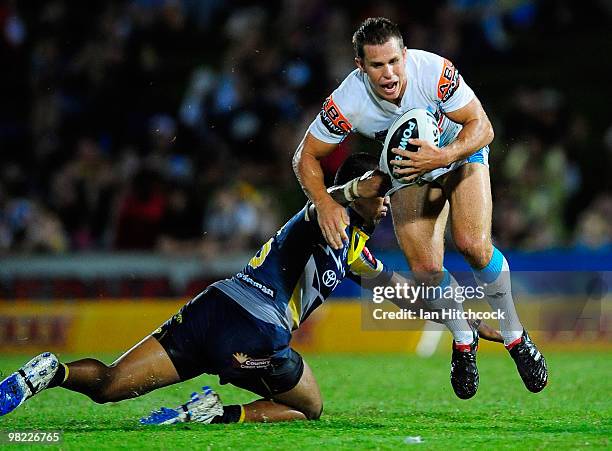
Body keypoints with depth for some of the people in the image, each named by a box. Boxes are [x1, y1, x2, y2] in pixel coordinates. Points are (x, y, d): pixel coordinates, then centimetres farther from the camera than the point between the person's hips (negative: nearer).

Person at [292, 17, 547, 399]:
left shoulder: (435, 71, -34)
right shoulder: (347, 103, -30)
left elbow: (481, 127, -25)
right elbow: (306, 157, -16)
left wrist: (441, 156, -42)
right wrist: (325, 203, -32)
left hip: (460, 152, -1)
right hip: (407, 168, 2)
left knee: (473, 244, -22)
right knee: (426, 269, -13)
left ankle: (516, 337, 0)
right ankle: (463, 341, 17)